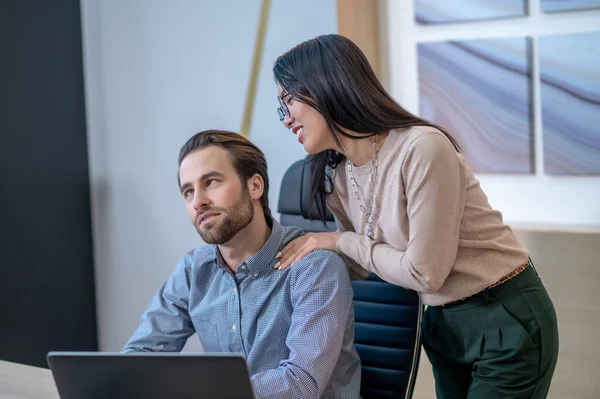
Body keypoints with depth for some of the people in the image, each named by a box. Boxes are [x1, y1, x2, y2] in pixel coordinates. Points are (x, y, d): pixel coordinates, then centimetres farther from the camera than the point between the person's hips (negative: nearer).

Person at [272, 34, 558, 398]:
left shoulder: (422, 149, -25)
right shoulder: (336, 177, -1)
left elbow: (424, 273, -22)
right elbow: (363, 266, 6)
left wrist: (341, 241, -13)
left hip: (507, 322, -7)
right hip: (443, 324, 7)